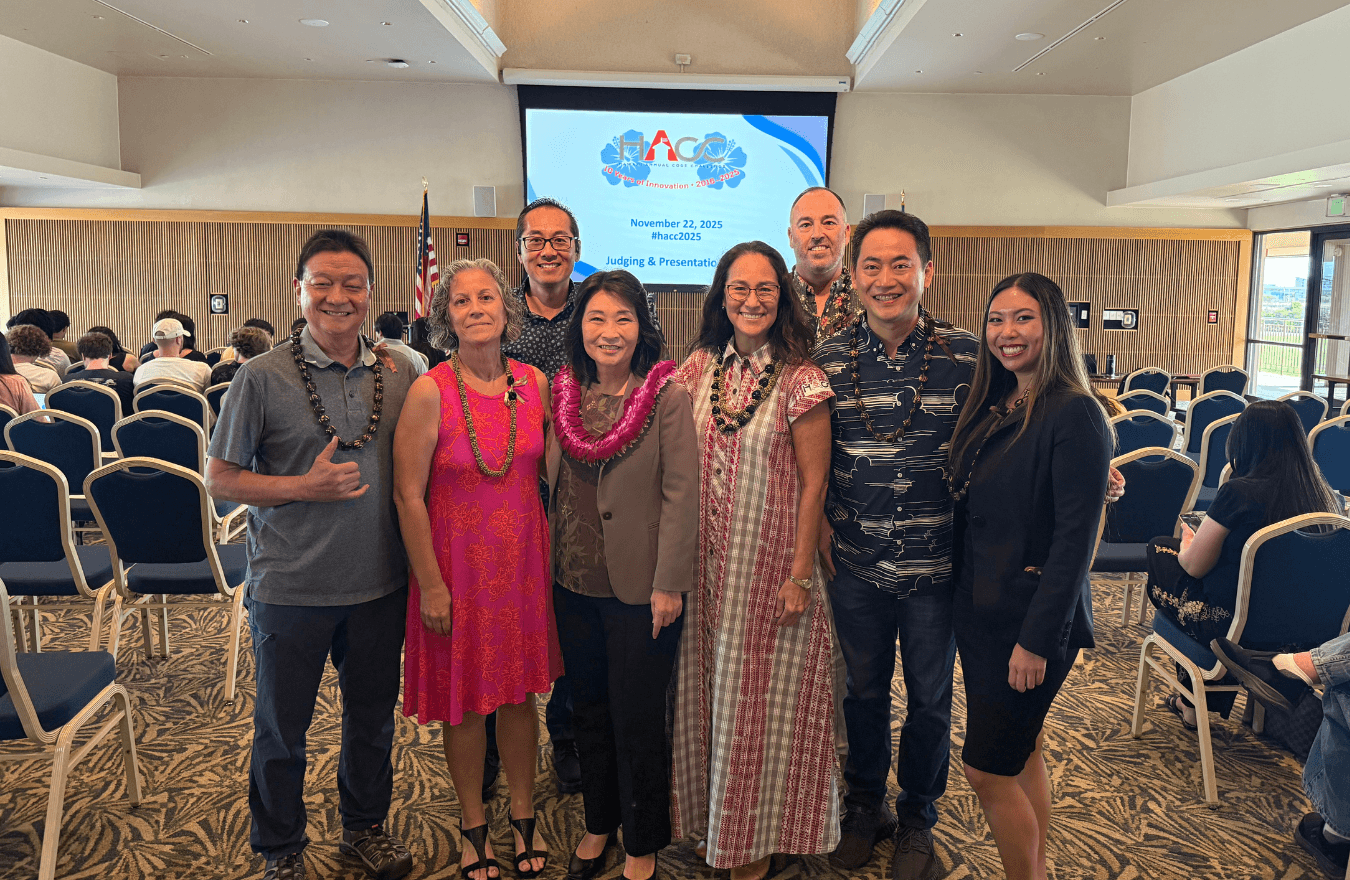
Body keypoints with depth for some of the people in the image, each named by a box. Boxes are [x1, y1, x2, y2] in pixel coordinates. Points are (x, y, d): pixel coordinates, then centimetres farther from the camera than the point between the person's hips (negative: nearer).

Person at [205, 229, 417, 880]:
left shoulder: (399, 374, 0)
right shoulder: (262, 377, -9)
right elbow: (219, 478, -5)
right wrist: (304, 487, -18)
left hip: (380, 583, 3)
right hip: (290, 587, -3)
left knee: (373, 715, 18)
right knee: (281, 728, 14)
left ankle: (365, 826, 42)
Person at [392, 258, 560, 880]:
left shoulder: (534, 384, -2)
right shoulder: (430, 392, -14)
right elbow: (408, 495, -12)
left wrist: (553, 557, 6)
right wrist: (431, 584, -12)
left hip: (524, 562, 3)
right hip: (457, 566, -3)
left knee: (520, 694, 15)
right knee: (465, 702, 11)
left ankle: (524, 816, 35)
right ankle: (473, 824, 33)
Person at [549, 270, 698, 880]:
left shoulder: (667, 395, -11)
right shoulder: (565, 393, 3)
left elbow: (681, 494, -13)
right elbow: (558, 484, 11)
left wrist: (669, 583, -14)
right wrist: (552, 561, 9)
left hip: (640, 589, -5)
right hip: (575, 582, 5)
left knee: (636, 721, 8)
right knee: (588, 711, 19)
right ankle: (599, 824, 40)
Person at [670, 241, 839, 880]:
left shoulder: (800, 380, -10)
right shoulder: (698, 368, 2)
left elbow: (812, 485, -10)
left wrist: (800, 575, -12)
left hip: (769, 563, -4)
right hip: (705, 560, 4)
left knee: (760, 696, 9)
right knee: (709, 688, 15)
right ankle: (713, 810, 37)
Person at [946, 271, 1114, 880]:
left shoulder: (1075, 414, -16)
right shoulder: (995, 407, 8)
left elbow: (1075, 538, -20)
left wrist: (1037, 637, -21)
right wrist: (963, 597, 8)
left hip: (1032, 617, -8)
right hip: (979, 608, 8)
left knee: (986, 767, -1)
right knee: (1022, 751, 19)